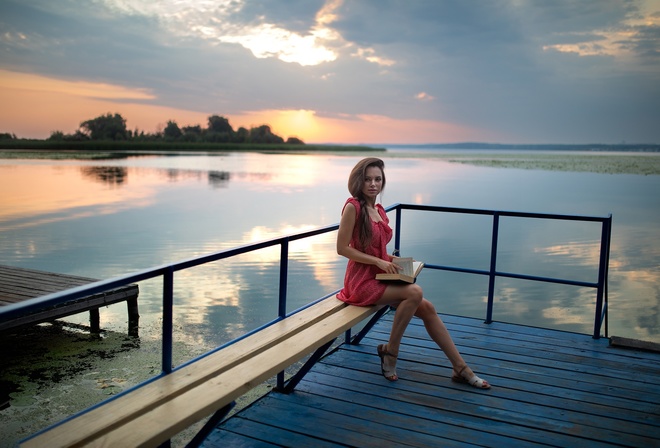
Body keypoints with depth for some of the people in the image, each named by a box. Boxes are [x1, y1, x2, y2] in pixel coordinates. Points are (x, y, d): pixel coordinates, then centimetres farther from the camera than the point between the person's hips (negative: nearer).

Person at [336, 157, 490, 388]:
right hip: (362, 280, -7)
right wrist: (379, 262, -17)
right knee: (414, 292, -27)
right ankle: (390, 351, -9)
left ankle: (460, 368, 4)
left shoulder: (379, 210, 12)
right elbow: (342, 248, -15)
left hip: (380, 277, 7)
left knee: (427, 308, -4)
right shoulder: (353, 206, -11)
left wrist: (391, 259, 0)